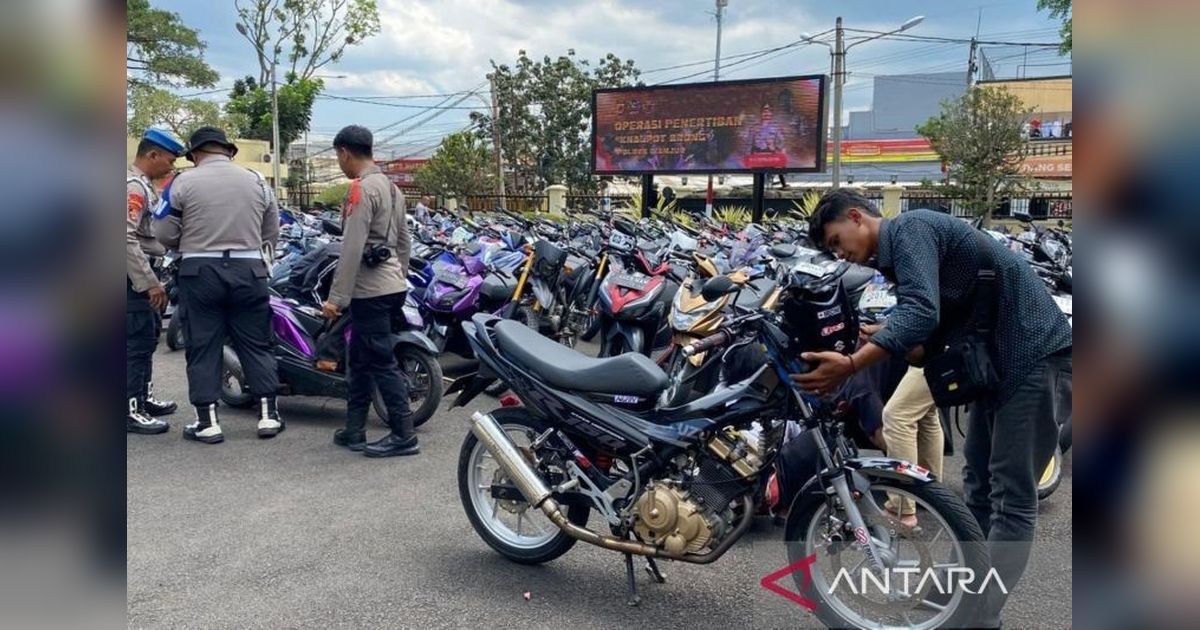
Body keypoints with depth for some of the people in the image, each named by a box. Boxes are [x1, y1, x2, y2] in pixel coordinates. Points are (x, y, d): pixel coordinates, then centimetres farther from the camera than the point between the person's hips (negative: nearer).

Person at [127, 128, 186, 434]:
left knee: (148, 336, 18)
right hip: (134, 275, -11)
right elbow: (127, 237, -25)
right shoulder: (133, 185, -16)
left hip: (141, 273, 11)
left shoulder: (142, 184, 17)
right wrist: (150, 282, -25)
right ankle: (131, 411, -5)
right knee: (138, 340, -9)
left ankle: (143, 397, 28)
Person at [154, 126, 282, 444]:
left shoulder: (184, 182, -2)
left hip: (199, 272, -2)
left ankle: (207, 422, 8)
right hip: (248, 270, 2)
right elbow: (271, 233, 9)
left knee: (203, 348, 5)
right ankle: (268, 415, 13)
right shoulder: (256, 181, 6)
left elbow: (165, 233, -2)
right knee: (256, 344, 10)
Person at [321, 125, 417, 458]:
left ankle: (403, 435, 0)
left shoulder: (361, 189, -14)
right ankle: (354, 430, 22)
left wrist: (336, 297, -18)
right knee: (360, 360, 15)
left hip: (371, 289, -10)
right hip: (391, 286, 10)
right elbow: (403, 240, 20)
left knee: (382, 362, -5)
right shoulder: (391, 187, 16)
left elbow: (352, 249, -19)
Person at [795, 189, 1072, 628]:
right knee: (978, 489, 14)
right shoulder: (895, 256, 14)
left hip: (1034, 353, -10)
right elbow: (932, 337, 9)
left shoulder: (910, 228, -14)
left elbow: (921, 313, -30)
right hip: (1002, 359, 10)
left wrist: (850, 365, -35)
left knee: (1011, 498, -8)